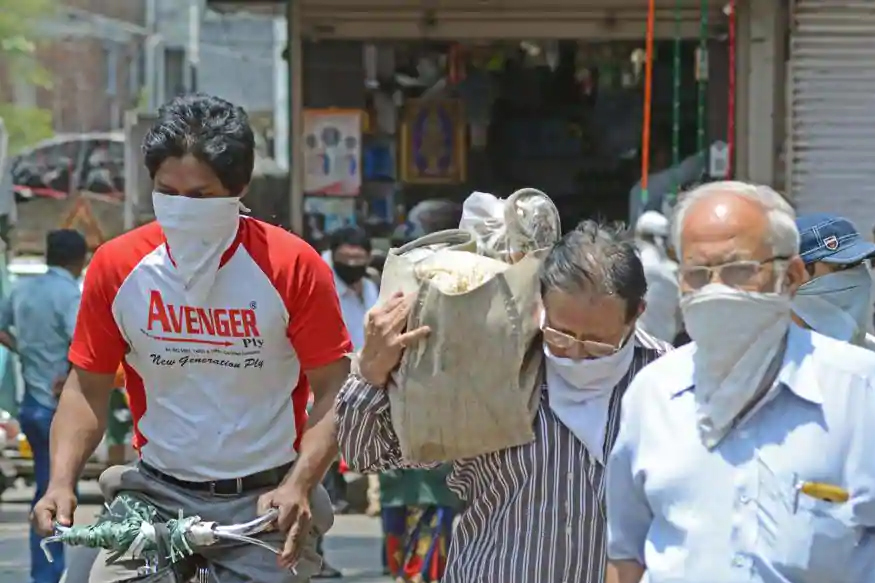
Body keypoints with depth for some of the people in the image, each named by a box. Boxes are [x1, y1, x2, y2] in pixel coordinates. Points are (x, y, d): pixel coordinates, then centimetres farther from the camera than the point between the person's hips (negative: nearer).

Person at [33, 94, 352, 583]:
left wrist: (299, 486, -20)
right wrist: (61, 482, -9)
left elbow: (334, 391, -6)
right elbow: (88, 387, 6)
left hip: (265, 502, -2)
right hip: (156, 494, 2)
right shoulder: (117, 266, -1)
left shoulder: (292, 266, -8)